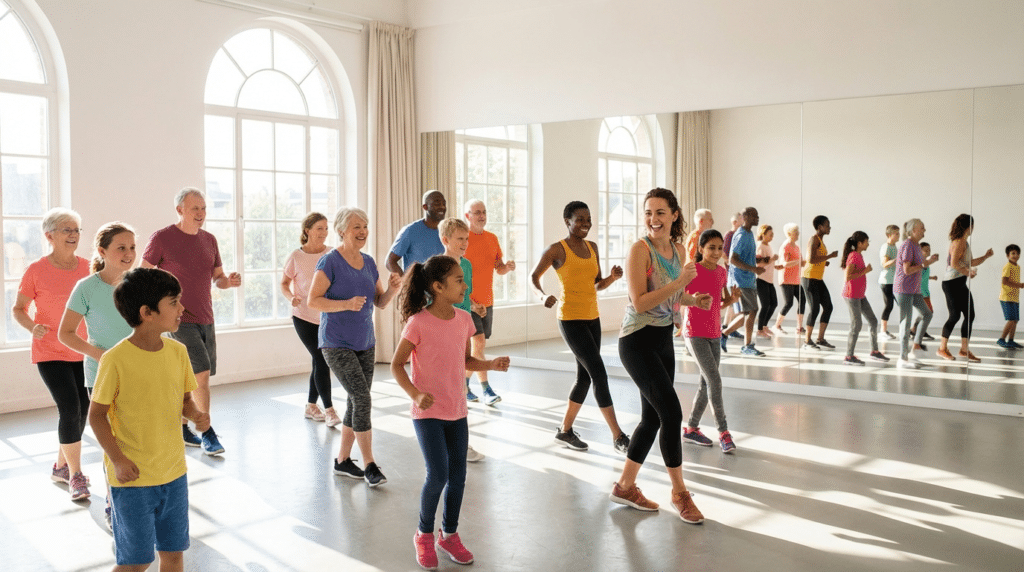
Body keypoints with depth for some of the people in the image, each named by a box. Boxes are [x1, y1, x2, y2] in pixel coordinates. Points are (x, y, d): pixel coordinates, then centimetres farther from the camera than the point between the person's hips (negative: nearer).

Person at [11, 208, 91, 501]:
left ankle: (61, 466, 29)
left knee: (82, 409, 9)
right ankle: (75, 475, 1)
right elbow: (17, 309, -1)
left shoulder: (86, 267, 4)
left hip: (83, 352, 5)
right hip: (50, 352, -5)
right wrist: (33, 326, -21)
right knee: (70, 409, -12)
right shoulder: (36, 271, -7)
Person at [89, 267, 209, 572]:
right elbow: (96, 415, -9)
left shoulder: (178, 352, 0)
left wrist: (196, 414, -10)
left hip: (174, 472, 5)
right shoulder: (116, 359, -16)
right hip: (132, 477, -5)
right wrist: (117, 460, -16)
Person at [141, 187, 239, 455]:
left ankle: (181, 428, 27)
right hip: (179, 320, -6)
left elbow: (218, 278, 15)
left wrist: (230, 280, -7)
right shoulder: (162, 238, -7)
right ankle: (207, 433, -4)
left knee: (191, 378, 12)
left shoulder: (209, 240, 10)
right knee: (202, 372, -15)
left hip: (206, 319, 6)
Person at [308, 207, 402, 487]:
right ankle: (369, 465, -4)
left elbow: (380, 302, 11)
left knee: (356, 402, 10)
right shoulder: (330, 261, -11)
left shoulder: (369, 263, 9)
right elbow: (313, 301, -15)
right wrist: (346, 304, -27)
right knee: (362, 398, -14)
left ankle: (342, 460, 25)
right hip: (337, 344, -7)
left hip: (365, 343, 7)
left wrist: (392, 288, -9)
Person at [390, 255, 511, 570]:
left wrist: (492, 364, -4)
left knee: (457, 476, 10)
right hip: (428, 412, -6)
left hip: (457, 411, 6)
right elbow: (396, 365, -10)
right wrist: (416, 394, -24)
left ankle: (450, 534, 31)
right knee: (438, 475, -11)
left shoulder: (463, 319, 2)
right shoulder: (418, 323, -15)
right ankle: (424, 535, 14)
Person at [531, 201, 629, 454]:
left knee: (585, 377, 11)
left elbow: (598, 284, 16)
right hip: (571, 320, -7)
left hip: (592, 318, 8)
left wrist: (613, 277, -5)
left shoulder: (592, 247, 12)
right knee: (599, 374, -11)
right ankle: (619, 437, -5)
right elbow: (534, 276, -1)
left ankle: (565, 431, 27)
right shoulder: (557, 249, -6)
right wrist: (543, 295, -20)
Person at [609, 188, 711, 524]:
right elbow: (640, 303, -21)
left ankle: (625, 487, 25)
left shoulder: (678, 250, 8)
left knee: (653, 417, 12)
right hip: (638, 341, -8)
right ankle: (679, 492, 6)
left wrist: (694, 300, 3)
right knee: (671, 412, -10)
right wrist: (679, 282, -25)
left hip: (664, 339, 8)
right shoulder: (640, 250, -15)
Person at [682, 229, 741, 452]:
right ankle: (724, 432, -6)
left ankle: (691, 428, 23)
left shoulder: (721, 272, 7)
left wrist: (732, 299, -3)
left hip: (714, 335, 7)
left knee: (707, 384, 10)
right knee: (714, 381, -13)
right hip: (695, 335, -7)